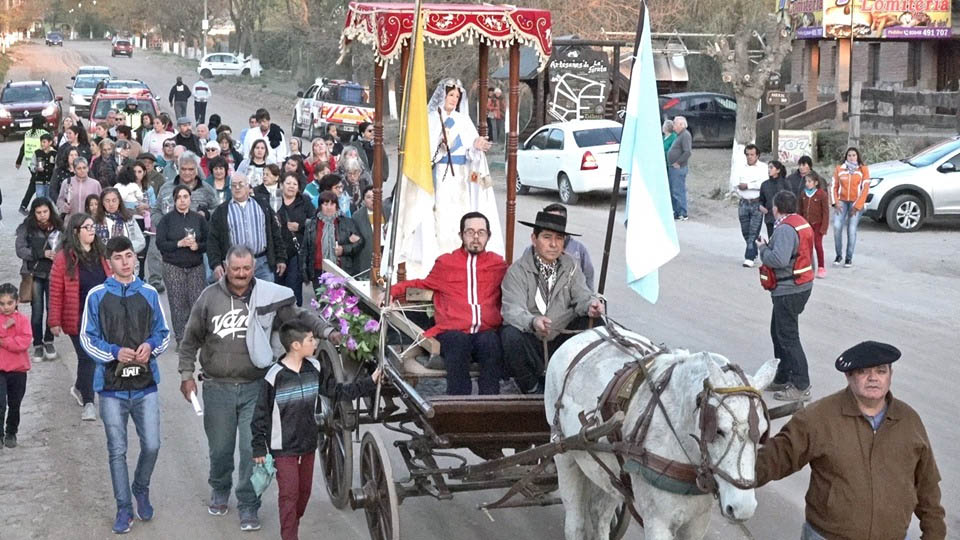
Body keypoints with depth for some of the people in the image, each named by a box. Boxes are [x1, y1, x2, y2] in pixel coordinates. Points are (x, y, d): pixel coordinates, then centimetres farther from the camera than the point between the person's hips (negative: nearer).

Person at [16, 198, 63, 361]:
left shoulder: (58, 227, -2)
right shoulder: (26, 228, -5)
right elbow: (20, 250, -10)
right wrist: (43, 253, -18)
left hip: (54, 273, 1)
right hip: (35, 274, -1)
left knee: (52, 308, 3)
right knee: (37, 310, 4)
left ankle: (49, 341, 22)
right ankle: (37, 344, 17)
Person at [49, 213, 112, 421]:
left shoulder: (100, 253, 6)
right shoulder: (64, 257, -10)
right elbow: (56, 292, -9)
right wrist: (54, 321, -9)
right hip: (77, 318, -5)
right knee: (86, 357, -3)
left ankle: (80, 388, 38)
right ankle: (88, 402, 6)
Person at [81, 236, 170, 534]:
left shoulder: (149, 293, 3)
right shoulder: (97, 296, -3)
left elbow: (163, 333, 11)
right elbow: (87, 338, 0)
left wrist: (151, 346, -11)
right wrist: (115, 352, -16)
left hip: (145, 384, 1)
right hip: (112, 386, -1)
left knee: (151, 445, -1)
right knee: (117, 451, 5)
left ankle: (141, 489, 28)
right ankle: (124, 507, 18)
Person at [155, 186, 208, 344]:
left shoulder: (199, 218, 8)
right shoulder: (166, 219, 4)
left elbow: (208, 242, 7)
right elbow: (160, 243, -4)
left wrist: (197, 246, -14)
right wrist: (180, 243, -16)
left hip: (196, 266, 1)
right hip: (173, 267, -1)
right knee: (178, 303, -3)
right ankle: (181, 338, 4)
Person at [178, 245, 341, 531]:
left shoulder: (268, 296, -5)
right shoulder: (209, 297, -3)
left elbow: (299, 316, 4)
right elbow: (191, 339, 6)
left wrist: (327, 331, -11)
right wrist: (187, 375, 3)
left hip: (255, 388, -1)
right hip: (217, 388, 1)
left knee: (253, 449, -3)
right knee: (220, 448, 14)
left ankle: (248, 505, 13)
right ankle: (220, 490, 42)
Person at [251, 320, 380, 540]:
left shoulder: (314, 369, -2)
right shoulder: (275, 376, -19)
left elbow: (338, 391, 8)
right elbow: (261, 414, -12)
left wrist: (370, 383, 2)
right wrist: (259, 448, -9)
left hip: (308, 444, 6)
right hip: (284, 447, -6)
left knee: (304, 491, 15)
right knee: (289, 493, -4)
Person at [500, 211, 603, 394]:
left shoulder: (571, 267, 9)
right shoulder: (517, 270, -6)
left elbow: (581, 295, -3)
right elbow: (512, 310, -19)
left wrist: (590, 305, -30)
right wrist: (532, 322, -42)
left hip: (561, 341, 4)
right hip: (530, 342, -4)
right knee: (511, 335, -34)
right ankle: (532, 388, -9)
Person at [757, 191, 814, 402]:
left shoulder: (785, 229, -21)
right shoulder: (802, 223, 11)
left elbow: (779, 259, -31)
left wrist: (763, 248, -14)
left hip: (788, 290, -11)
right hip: (803, 285, 11)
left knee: (788, 337, -4)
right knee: (778, 331, 21)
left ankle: (801, 387, -2)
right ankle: (782, 378, 30)